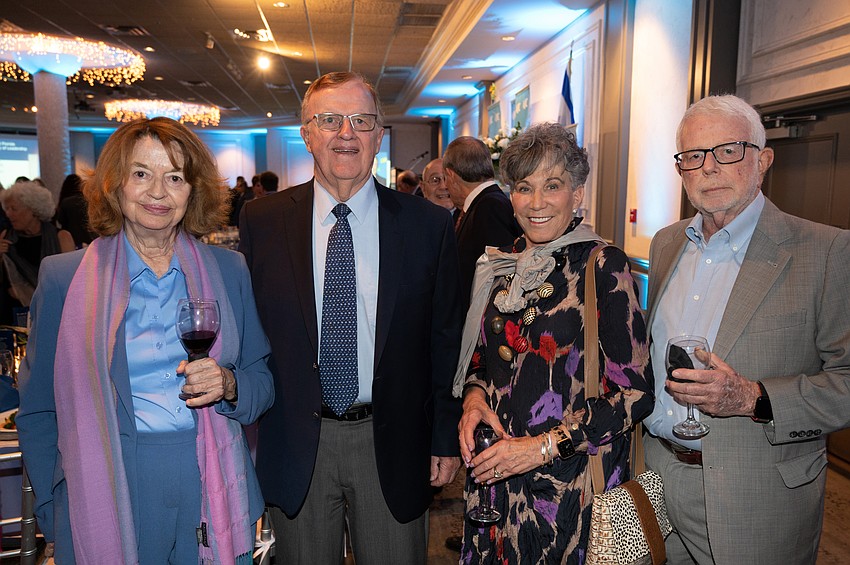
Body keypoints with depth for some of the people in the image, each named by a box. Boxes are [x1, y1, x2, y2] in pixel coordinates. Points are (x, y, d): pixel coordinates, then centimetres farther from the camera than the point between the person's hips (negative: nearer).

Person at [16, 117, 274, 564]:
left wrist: (228, 385, -15)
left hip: (211, 490, 2)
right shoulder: (63, 277, -2)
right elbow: (38, 410, 3)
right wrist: (54, 514, 0)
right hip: (106, 501, -1)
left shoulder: (229, 270, 2)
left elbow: (262, 383, 6)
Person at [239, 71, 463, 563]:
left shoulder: (428, 225, -4)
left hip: (393, 444, 0)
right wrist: (247, 438, -1)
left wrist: (446, 440, 1)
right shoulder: (261, 221, -2)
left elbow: (447, 342, -1)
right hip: (295, 445, 1)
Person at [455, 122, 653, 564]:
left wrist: (543, 447, -18)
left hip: (570, 482, -5)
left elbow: (635, 392, -14)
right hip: (492, 473, 5)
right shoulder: (500, 264, 4)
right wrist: (474, 395, -7)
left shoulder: (603, 266, -12)